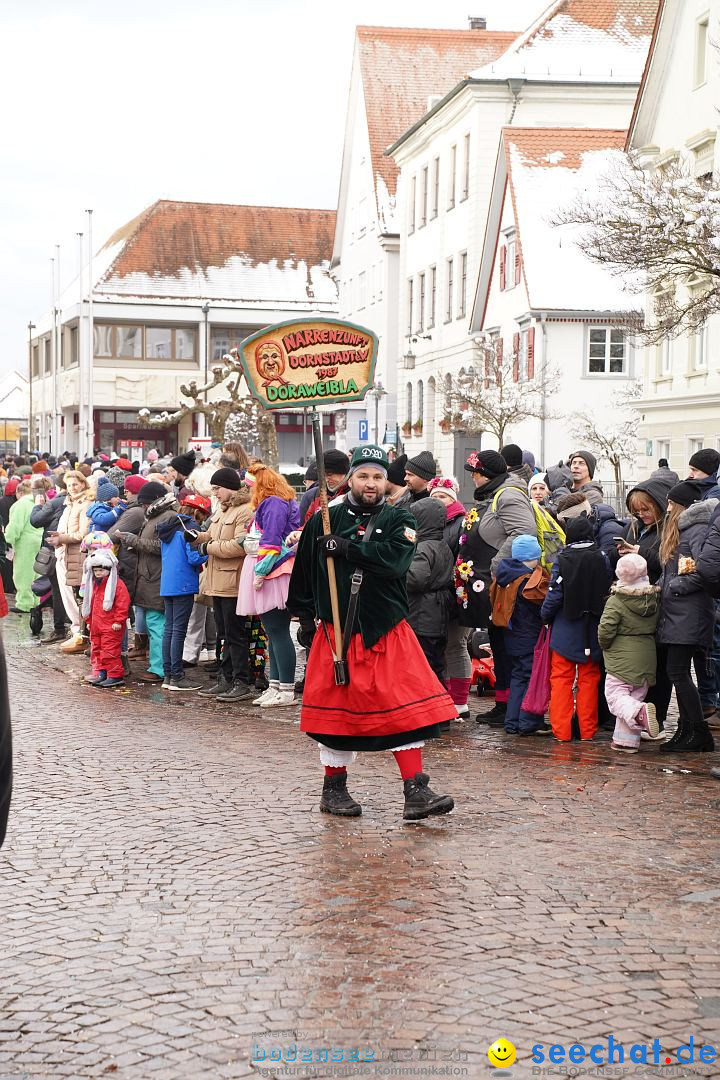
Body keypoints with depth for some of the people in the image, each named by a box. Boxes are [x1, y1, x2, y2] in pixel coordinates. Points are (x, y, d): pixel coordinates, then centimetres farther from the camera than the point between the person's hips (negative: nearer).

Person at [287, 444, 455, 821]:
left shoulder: (398, 520, 3)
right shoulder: (325, 521, 4)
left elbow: (393, 559, -17)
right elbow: (304, 568, 14)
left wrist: (345, 548, -16)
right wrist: (305, 608, 17)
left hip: (388, 630, 0)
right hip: (337, 630, 0)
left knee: (406, 705, -7)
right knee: (337, 707, 7)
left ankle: (415, 791, -5)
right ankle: (333, 789, 22)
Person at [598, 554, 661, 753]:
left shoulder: (616, 601, -12)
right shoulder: (654, 599, 3)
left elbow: (605, 630, -17)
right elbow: (657, 627, 9)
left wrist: (605, 645, 2)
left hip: (622, 658, -5)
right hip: (647, 655, 6)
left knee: (615, 695, -1)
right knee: (636, 695, 12)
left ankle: (639, 712, -29)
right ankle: (627, 740, 11)